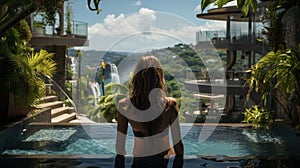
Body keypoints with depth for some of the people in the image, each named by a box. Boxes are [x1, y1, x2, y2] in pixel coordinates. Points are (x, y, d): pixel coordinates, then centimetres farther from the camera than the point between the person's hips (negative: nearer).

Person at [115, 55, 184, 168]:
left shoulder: (124, 106, -20)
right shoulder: (169, 105, -23)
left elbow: (120, 143, -9)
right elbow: (177, 141, -12)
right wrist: (179, 158, 5)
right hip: (163, 158, 0)